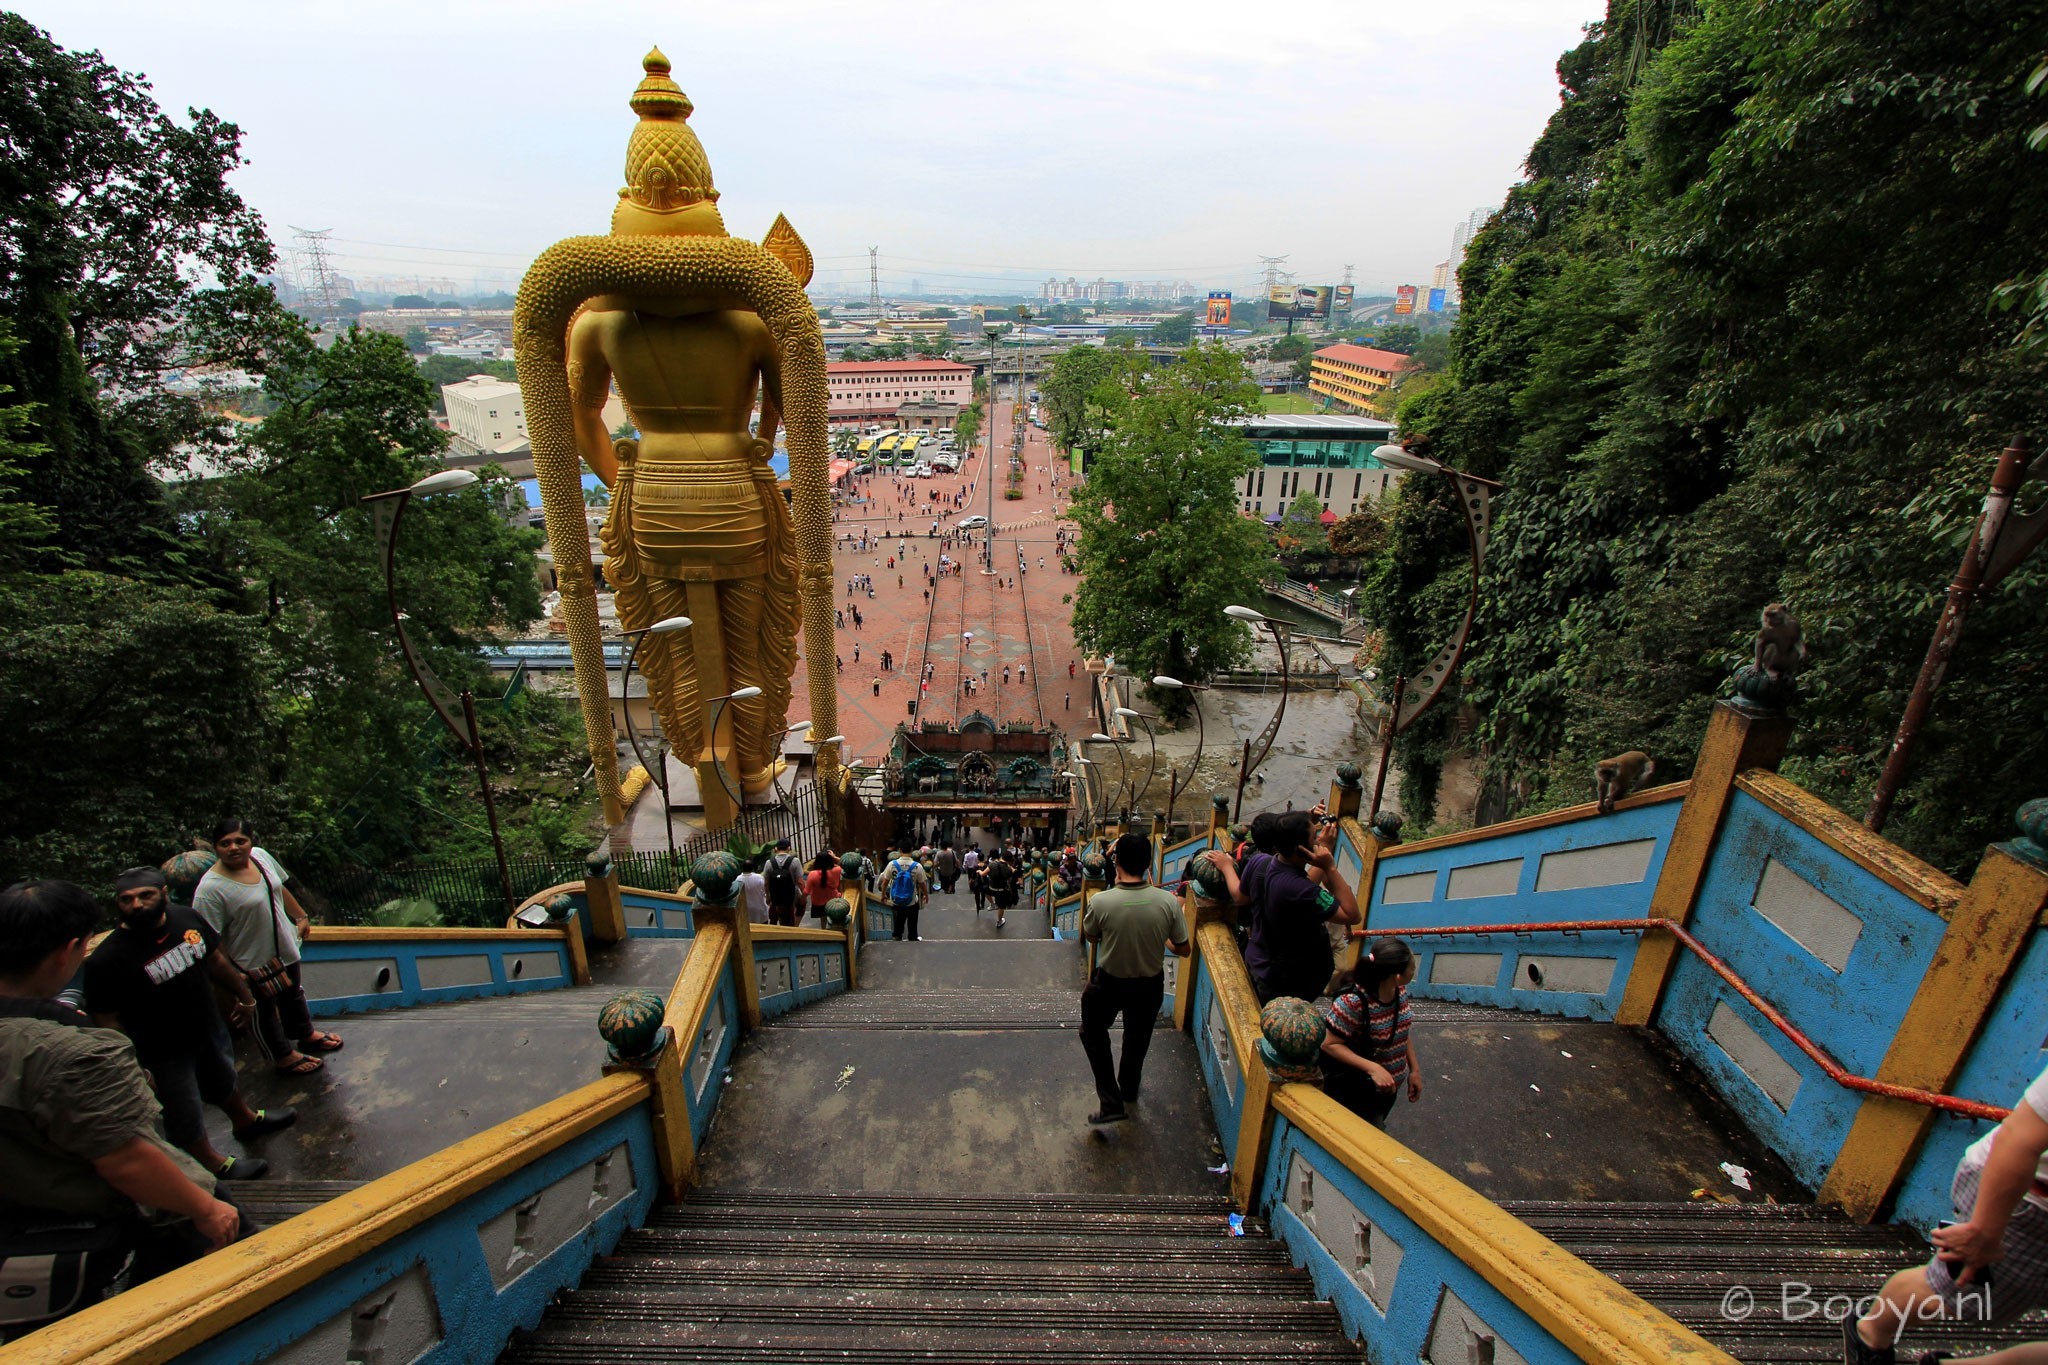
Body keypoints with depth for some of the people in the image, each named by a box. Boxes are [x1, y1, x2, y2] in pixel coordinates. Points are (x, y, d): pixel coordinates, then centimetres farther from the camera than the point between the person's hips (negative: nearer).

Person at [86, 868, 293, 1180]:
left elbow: (215, 959, 4)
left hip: (209, 1029, 6)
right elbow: (106, 1021, -22)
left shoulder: (186, 918, -13)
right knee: (186, 1118, 14)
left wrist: (244, 996, 15)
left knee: (224, 1082, 31)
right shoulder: (106, 960, -29)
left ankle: (246, 1120, 57)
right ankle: (216, 1165, 38)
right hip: (164, 1054, -6)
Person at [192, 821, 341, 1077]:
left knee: (293, 994, 29)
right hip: (253, 962, -6)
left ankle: (306, 1034, 52)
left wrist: (300, 916, 15)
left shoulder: (260, 856, -10)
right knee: (265, 1010, 17)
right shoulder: (210, 889, -29)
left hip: (285, 947, 7)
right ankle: (284, 1057, 37)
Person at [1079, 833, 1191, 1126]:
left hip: (1109, 984, -2)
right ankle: (1128, 1093, 52)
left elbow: (1090, 937, -6)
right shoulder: (1167, 902, -23)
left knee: (1093, 1034, 26)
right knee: (1137, 1040, 29)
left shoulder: (1101, 901, -28)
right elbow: (1184, 950, -11)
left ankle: (1111, 1102, 20)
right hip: (1150, 984, 2)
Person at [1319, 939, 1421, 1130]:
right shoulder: (1353, 1001, -32)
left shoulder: (1400, 991, -10)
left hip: (1388, 1087, 7)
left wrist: (1414, 1070, 8)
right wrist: (1373, 1069, -32)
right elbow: (1330, 1044, -25)